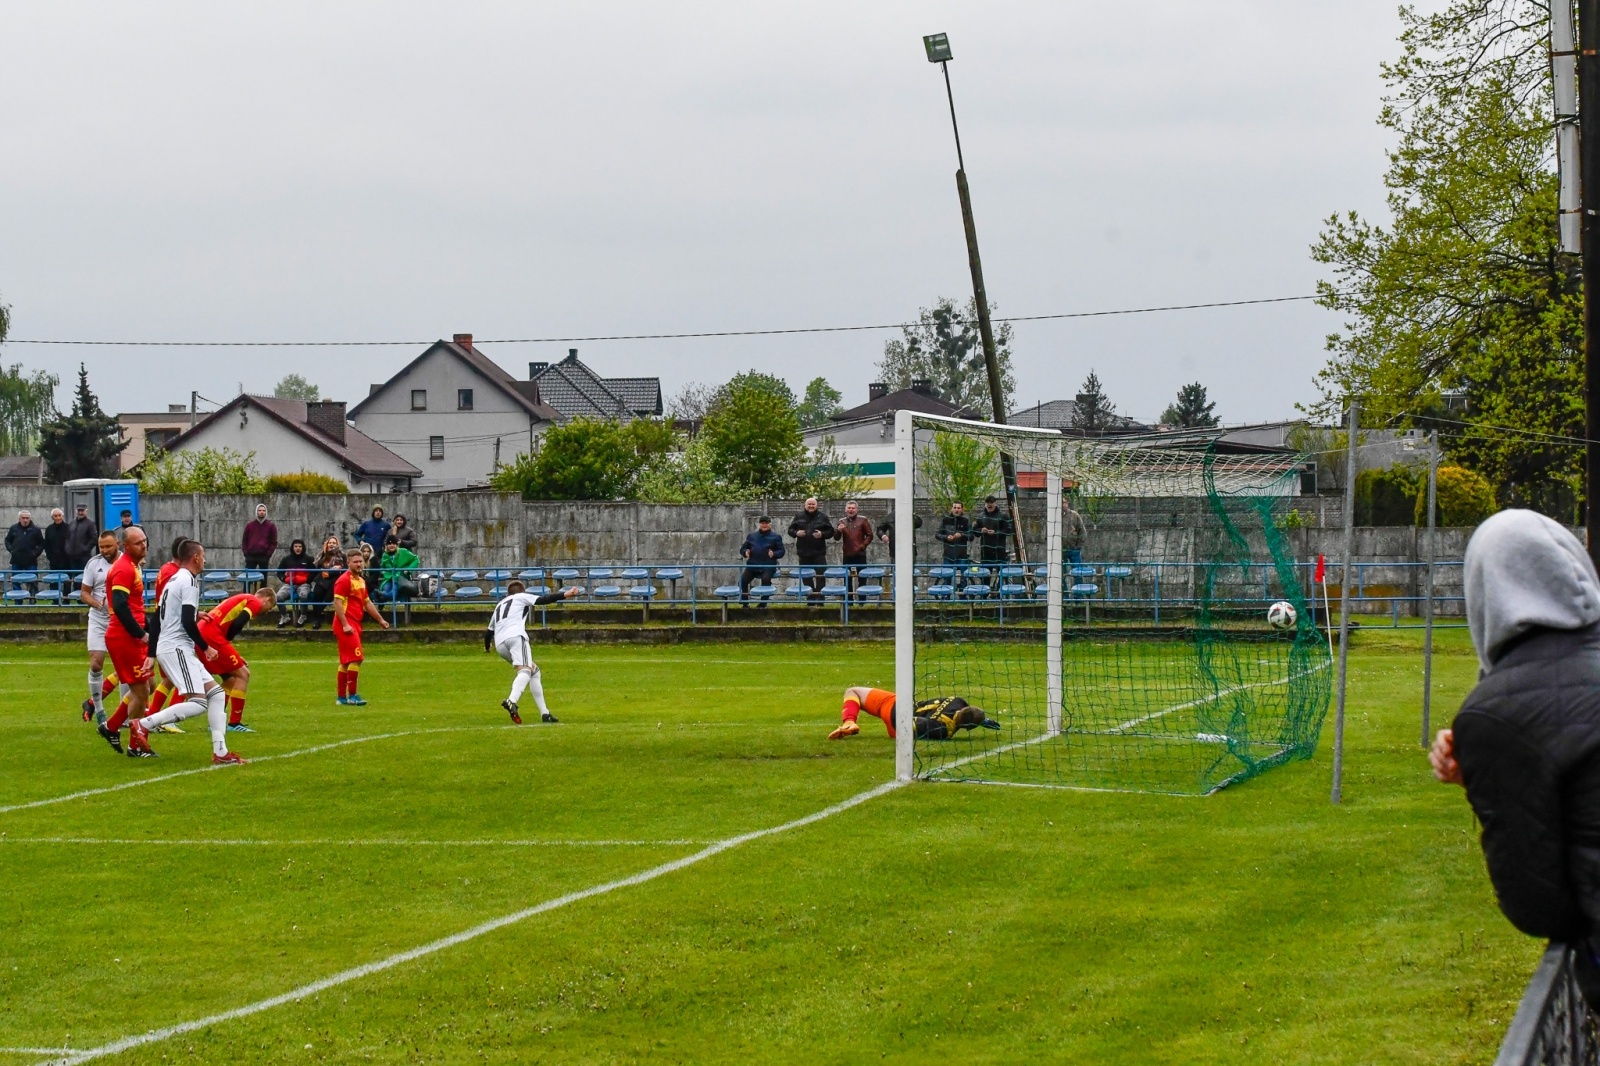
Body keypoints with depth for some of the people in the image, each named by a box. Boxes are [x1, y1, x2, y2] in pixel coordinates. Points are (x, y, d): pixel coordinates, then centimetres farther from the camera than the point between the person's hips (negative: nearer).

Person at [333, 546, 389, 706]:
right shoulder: (344, 580, -11)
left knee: (346, 662, 12)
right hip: (346, 625, -9)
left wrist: (380, 620, 28)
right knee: (356, 658, -13)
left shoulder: (361, 581, 17)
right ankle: (352, 696, -10)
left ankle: (342, 697, 16)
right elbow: (337, 603, -18)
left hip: (354, 625, 9)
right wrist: (345, 625, -23)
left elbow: (367, 603, 27)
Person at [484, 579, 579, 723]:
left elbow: (489, 631, 41)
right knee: (525, 670, -25)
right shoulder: (522, 597, 22)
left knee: (534, 670, 20)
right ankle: (511, 701, -55)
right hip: (515, 635, -7)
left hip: (499, 644, 7)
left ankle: (544, 713, 13)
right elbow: (542, 600, 4)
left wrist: (487, 646, 60)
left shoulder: (499, 605, 36)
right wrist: (564, 595, -2)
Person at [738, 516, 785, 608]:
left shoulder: (776, 537, 10)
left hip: (768, 566, -3)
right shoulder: (752, 536, 20)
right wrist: (745, 552, -3)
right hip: (752, 565, 3)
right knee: (742, 580, -20)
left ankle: (763, 604, -19)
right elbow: (743, 548, 21)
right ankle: (745, 603, -6)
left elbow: (781, 551, 6)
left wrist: (774, 554, -15)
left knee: (766, 579, -33)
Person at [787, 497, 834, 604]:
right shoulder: (799, 516, 7)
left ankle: (819, 597, -2)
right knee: (806, 576, 6)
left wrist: (822, 534, -15)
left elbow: (830, 531, 5)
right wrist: (796, 533, -11)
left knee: (820, 576, -5)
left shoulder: (822, 517, 3)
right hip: (803, 552, 2)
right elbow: (790, 529, 10)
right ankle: (810, 596, 14)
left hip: (819, 552, -2)